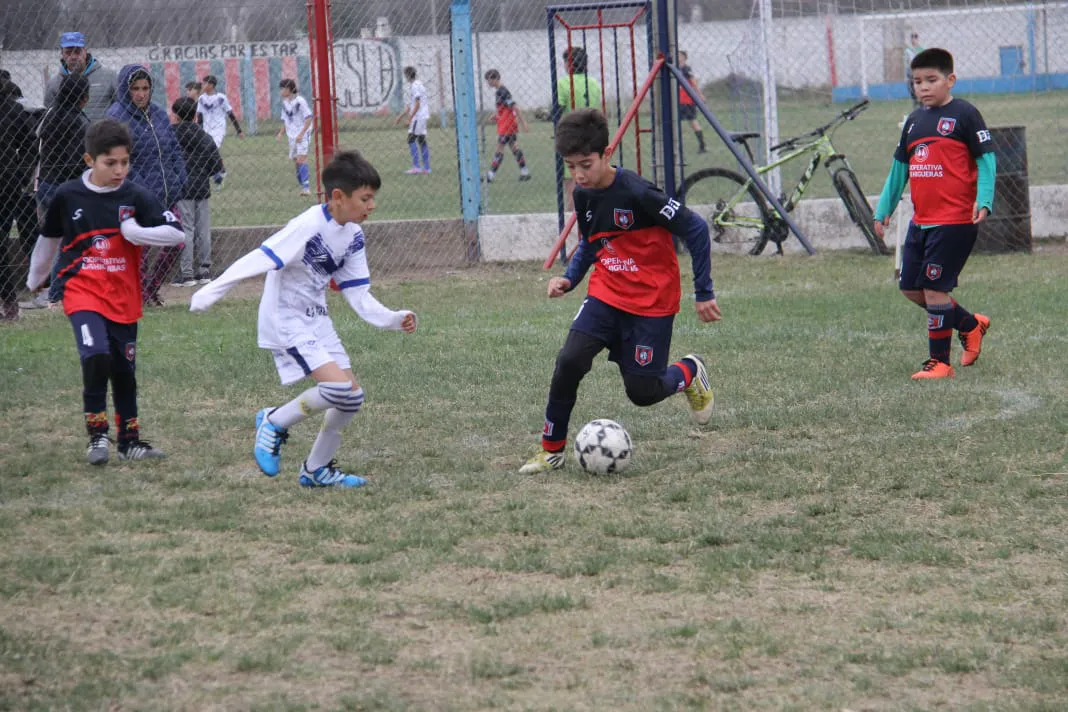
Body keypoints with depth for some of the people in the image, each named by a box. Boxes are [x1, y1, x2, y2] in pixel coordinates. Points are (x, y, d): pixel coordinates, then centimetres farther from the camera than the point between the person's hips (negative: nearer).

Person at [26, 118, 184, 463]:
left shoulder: (136, 197, -5)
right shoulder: (67, 196, -5)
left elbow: (176, 232, -10)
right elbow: (49, 238, 12)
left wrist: (135, 231, -22)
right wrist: (35, 279, 24)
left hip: (123, 298, 2)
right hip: (82, 293, -2)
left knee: (124, 371, 11)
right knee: (96, 357, -23)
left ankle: (130, 441, 27)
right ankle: (97, 435, -8)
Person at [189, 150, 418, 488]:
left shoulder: (353, 236, 4)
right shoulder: (309, 226, -22)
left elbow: (358, 296, 7)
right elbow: (259, 260, -25)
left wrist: (393, 320, -6)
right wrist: (211, 292, -27)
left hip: (317, 321, 9)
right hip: (286, 321, -9)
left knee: (352, 398, 6)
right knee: (338, 387, -22)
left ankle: (317, 469, 22)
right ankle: (275, 422, -1)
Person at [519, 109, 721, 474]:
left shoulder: (636, 193, -23)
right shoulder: (583, 196, -1)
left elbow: (695, 229, -17)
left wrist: (704, 293, -13)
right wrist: (569, 278, 1)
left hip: (652, 301, -5)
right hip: (606, 294, 5)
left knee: (641, 392, -2)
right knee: (570, 360, -16)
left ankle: (689, 372, 32)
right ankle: (551, 450, -2)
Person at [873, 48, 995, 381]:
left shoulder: (964, 115, -6)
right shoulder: (914, 121, 14)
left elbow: (986, 159, -8)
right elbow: (899, 167, 21)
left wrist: (983, 201, -20)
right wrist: (884, 209, 19)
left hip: (955, 221, -8)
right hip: (920, 221, 8)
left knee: (933, 287, -8)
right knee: (911, 288, 9)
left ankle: (939, 361, 2)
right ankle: (970, 324, 26)